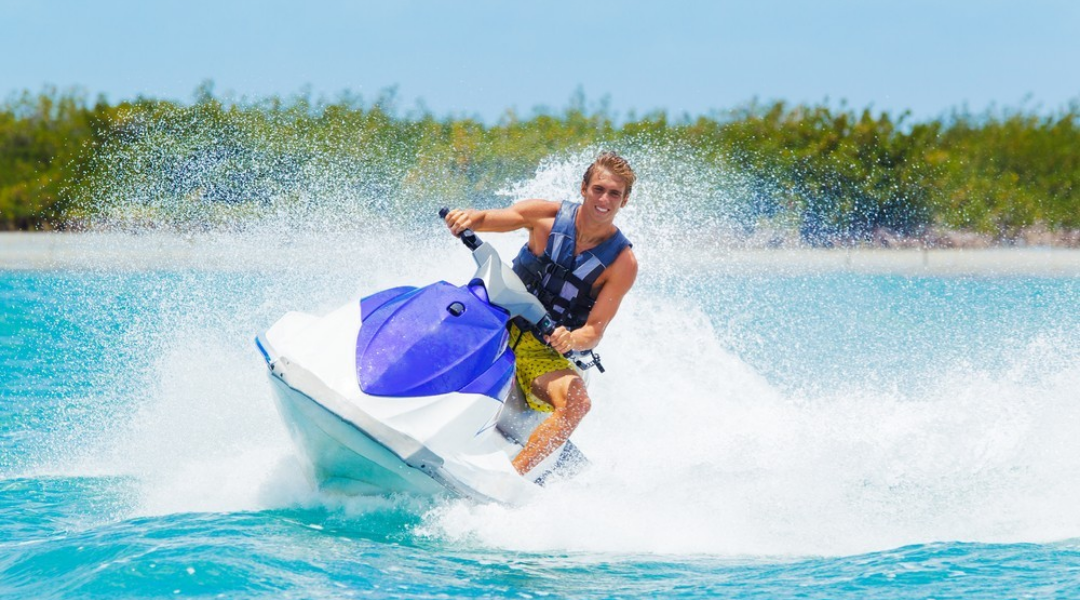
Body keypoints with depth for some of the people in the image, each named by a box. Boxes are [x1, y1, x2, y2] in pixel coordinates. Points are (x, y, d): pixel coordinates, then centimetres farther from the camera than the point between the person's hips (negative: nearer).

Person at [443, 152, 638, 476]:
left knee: (576, 401, -33)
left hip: (544, 353, -2)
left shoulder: (623, 263, -6)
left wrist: (570, 340, -34)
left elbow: (595, 332, -10)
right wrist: (467, 218, -29)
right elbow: (486, 218, -4)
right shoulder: (548, 216, -2)